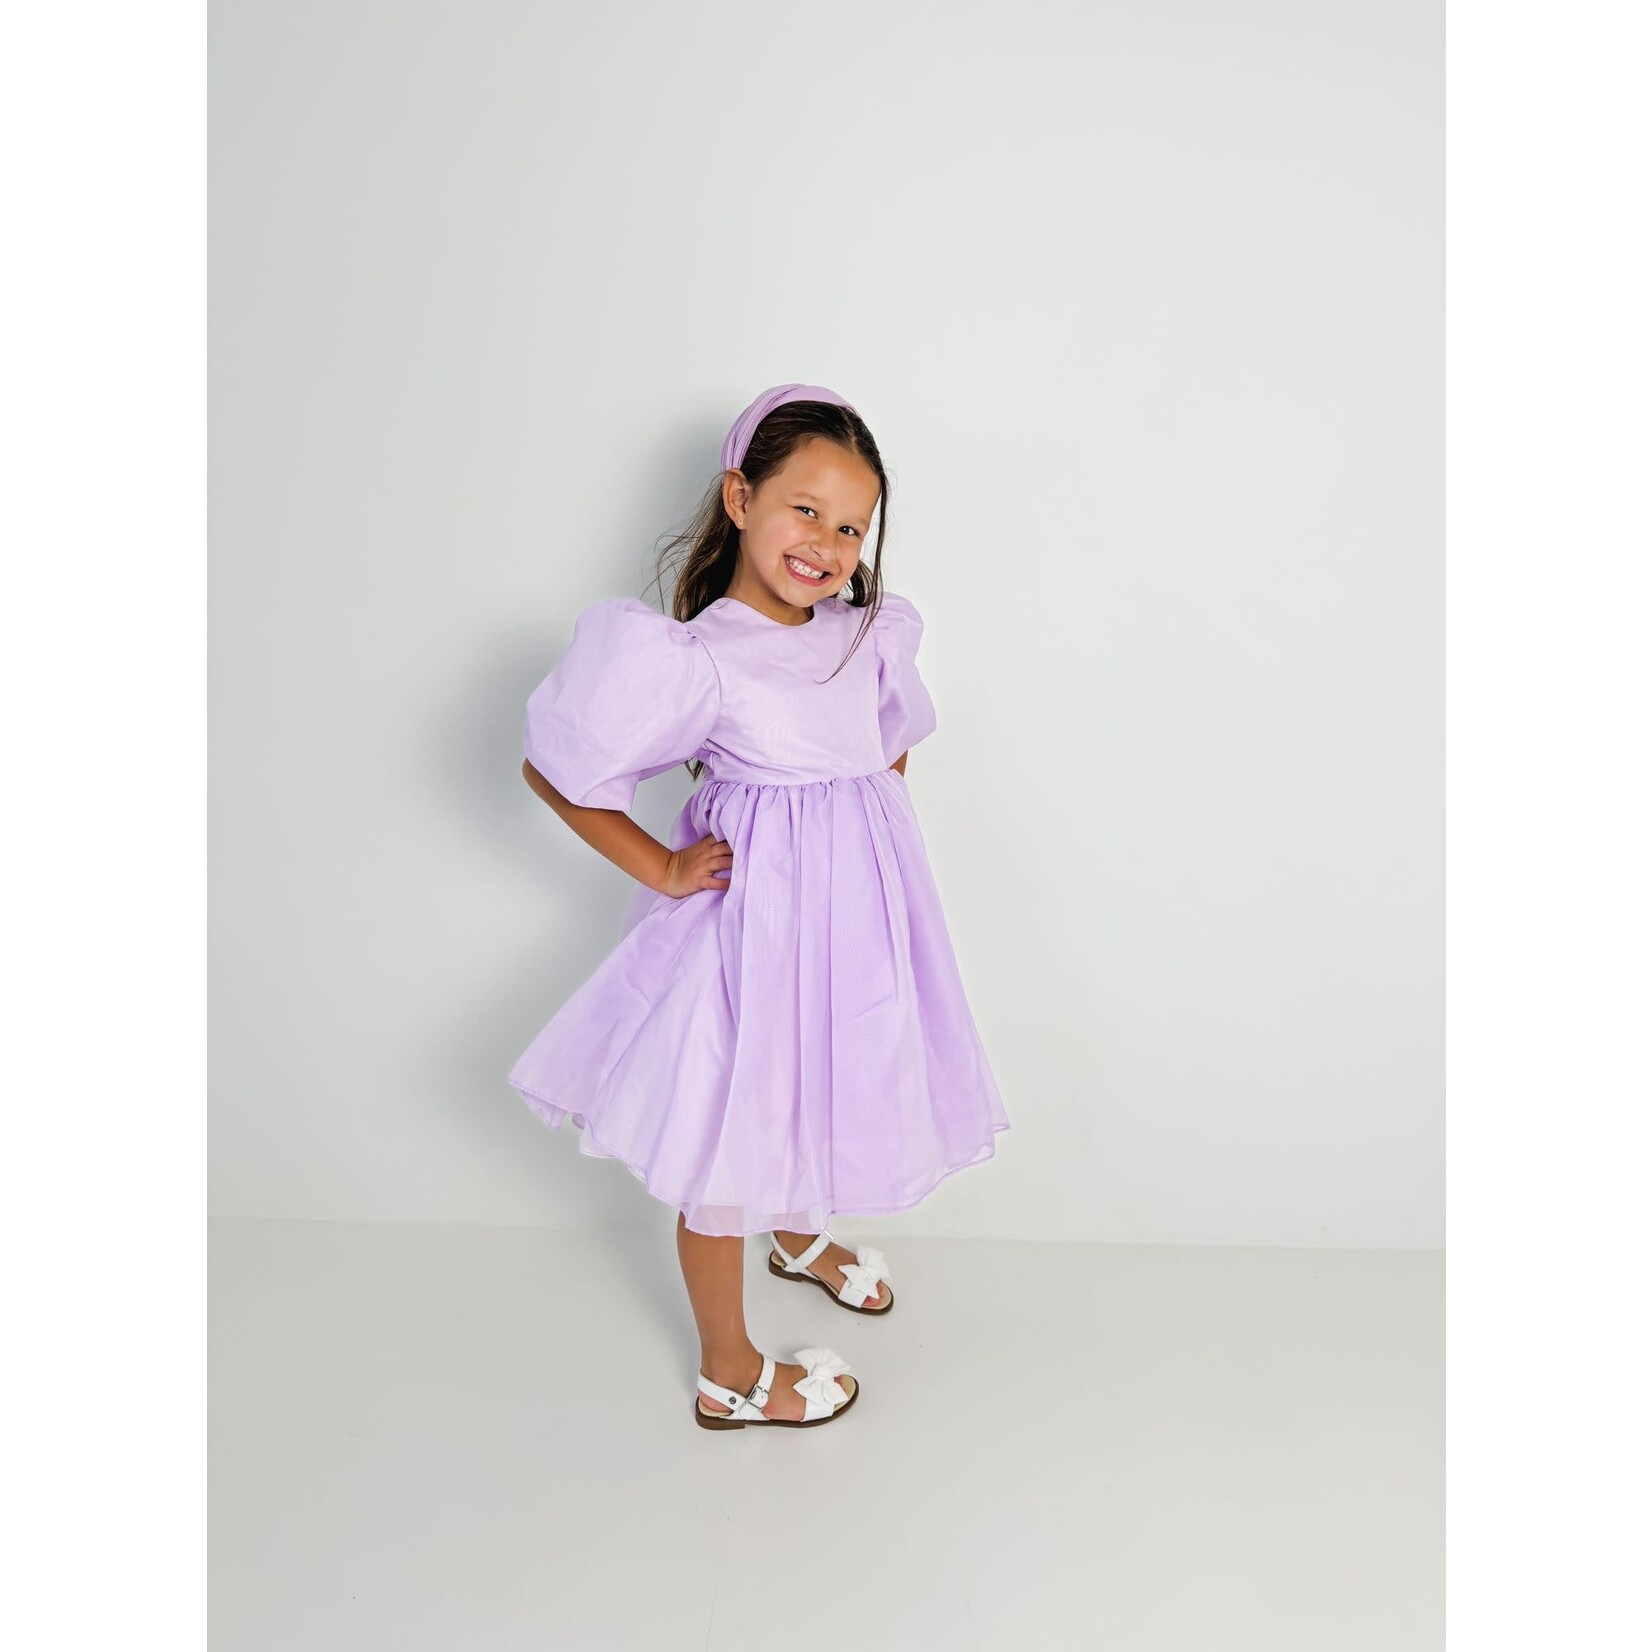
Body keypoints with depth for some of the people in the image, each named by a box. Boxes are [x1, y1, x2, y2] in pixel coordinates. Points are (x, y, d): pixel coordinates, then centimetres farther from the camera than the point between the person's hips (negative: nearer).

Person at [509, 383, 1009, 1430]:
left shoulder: (868, 632, 0)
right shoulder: (692, 660, -20)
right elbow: (552, 767, -13)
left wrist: (880, 819, 7)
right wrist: (658, 869, -10)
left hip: (860, 895, 7)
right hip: (759, 902, -7)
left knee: (821, 1088, 27)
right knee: (729, 1138, 9)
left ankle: (800, 1236, 59)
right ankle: (729, 1373, 30)